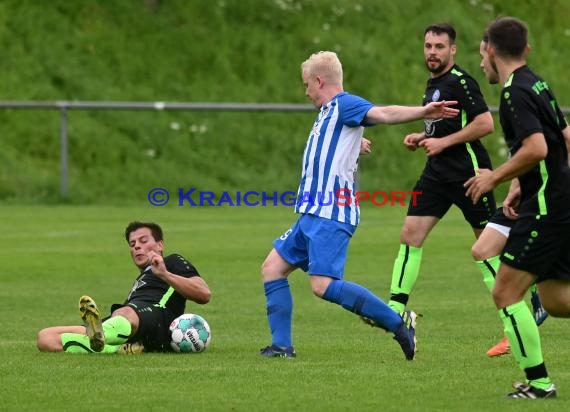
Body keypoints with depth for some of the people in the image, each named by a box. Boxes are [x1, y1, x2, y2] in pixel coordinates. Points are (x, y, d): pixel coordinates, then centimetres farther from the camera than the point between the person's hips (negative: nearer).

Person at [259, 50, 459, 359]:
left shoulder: (343, 104, -10)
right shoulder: (329, 111, 19)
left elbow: (383, 114, -27)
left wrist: (422, 112, -41)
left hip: (330, 216, -10)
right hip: (314, 215, 10)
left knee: (323, 284, -20)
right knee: (273, 267, 12)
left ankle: (399, 323, -16)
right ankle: (281, 346, 13)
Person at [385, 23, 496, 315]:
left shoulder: (460, 82, -14)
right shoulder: (433, 84, 15)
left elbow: (485, 124, -22)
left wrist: (442, 142, -17)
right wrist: (422, 137, 10)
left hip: (467, 171, -8)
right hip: (437, 172, 9)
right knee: (410, 235, -2)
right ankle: (396, 308, -2)